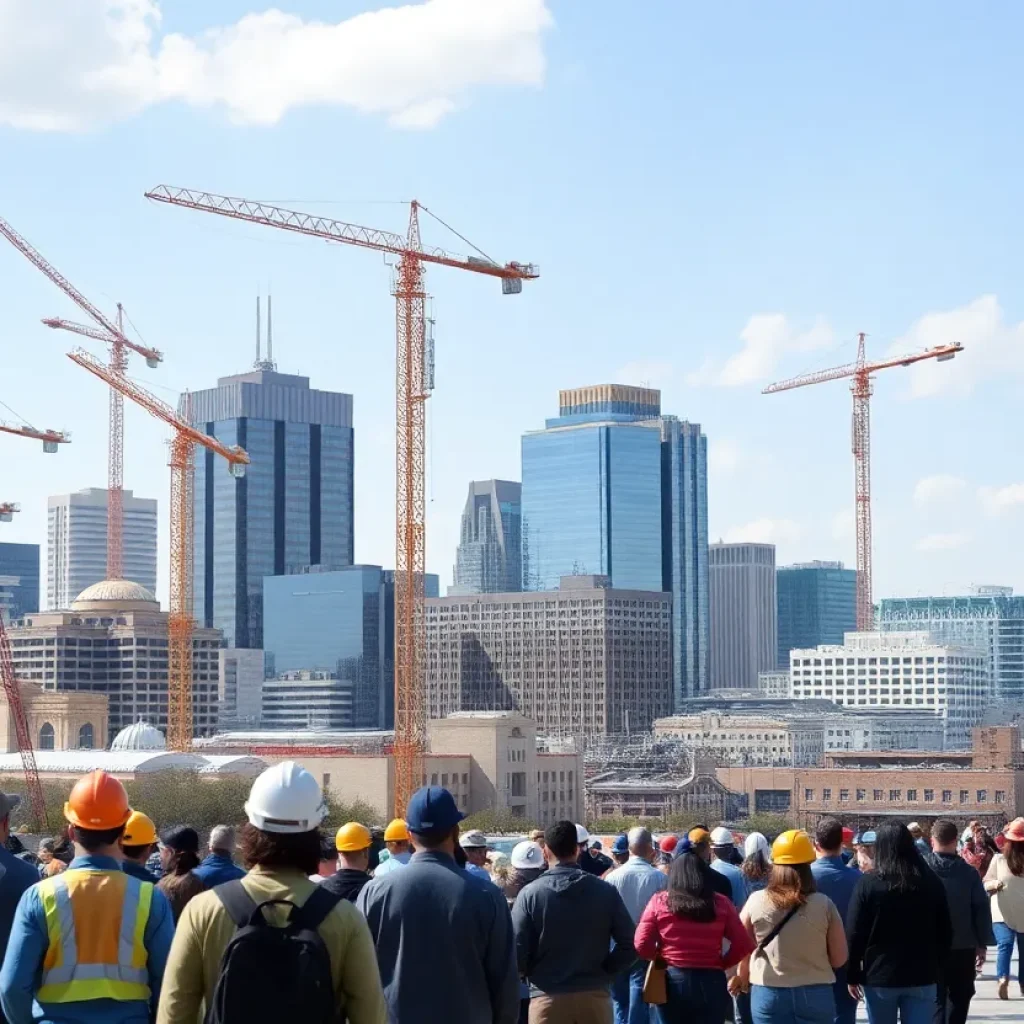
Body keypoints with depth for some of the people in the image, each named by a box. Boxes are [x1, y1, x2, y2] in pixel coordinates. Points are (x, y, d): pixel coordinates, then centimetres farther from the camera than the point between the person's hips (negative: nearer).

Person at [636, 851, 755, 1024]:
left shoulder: (659, 901, -2)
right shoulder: (721, 903, -1)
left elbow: (641, 945, -6)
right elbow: (743, 945, -4)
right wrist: (721, 964, 9)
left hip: (671, 981, 0)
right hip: (710, 983, 0)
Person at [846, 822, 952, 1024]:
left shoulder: (868, 883, -8)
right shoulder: (931, 882, 1)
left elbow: (854, 933, -7)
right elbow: (945, 931, 6)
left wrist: (853, 975, 1)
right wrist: (936, 966, 16)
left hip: (879, 976, -2)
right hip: (922, 976, 2)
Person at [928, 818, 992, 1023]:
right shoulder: (969, 873, -5)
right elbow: (981, 910, -4)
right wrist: (983, 944, 6)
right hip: (963, 947, 1)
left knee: (936, 999, 4)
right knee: (959, 998, 16)